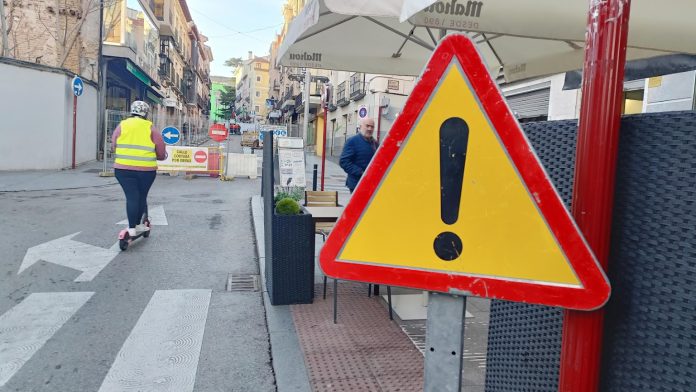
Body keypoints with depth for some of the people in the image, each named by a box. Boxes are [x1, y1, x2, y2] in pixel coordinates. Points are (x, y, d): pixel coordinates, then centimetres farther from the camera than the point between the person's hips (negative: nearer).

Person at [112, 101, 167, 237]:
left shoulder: (122, 126, 6)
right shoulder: (150, 128, 1)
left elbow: (114, 146, 8)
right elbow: (161, 152, 2)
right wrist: (161, 156, 25)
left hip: (123, 168, 1)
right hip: (146, 169, -1)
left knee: (131, 197, 2)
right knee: (141, 197, 13)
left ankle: (132, 228, -2)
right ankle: (137, 225, 24)